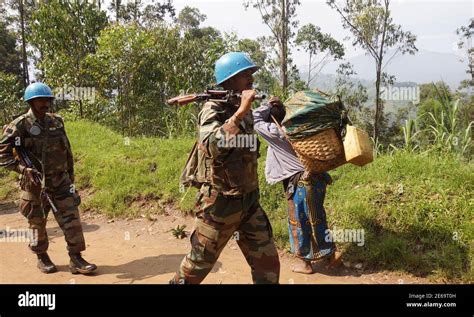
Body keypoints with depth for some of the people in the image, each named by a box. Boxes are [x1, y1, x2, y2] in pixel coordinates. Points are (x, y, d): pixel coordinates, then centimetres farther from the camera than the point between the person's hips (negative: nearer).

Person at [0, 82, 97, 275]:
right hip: (35, 185, -3)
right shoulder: (20, 125, -10)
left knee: (72, 220, -2)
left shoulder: (56, 122, 5)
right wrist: (23, 169, -24)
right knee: (38, 224, 11)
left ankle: (76, 260, 4)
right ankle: (42, 258, 30)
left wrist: (70, 175, 16)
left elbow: (67, 150, 14)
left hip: (61, 182, 4)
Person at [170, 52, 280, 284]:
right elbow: (212, 146, -36)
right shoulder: (213, 109, -15)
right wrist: (240, 113, -34)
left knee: (267, 263, 9)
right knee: (198, 264, 10)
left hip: (249, 201, 7)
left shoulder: (243, 109, 8)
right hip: (221, 202, -7)